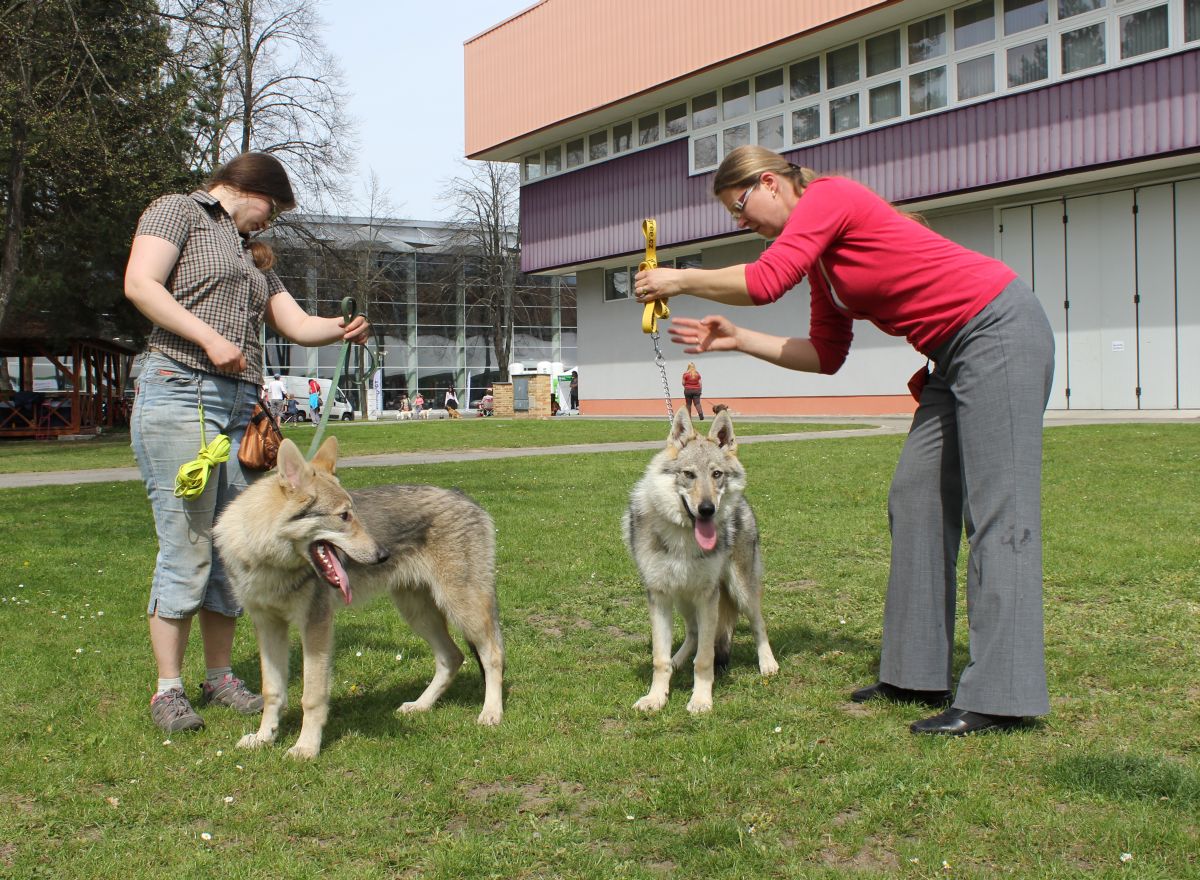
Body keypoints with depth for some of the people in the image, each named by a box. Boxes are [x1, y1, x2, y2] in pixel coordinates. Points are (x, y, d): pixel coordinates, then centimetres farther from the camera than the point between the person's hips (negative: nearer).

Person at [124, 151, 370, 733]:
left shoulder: (251, 255, 27)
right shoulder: (177, 211, 6)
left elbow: (298, 325, 23)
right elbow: (140, 284, -10)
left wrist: (342, 329, 2)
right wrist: (209, 336, -18)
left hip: (243, 404, 8)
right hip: (180, 393, -7)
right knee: (185, 548, -8)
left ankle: (220, 677, 16)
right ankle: (168, 689, 0)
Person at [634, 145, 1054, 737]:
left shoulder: (829, 196, -11)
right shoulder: (821, 256, 16)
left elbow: (765, 281, -24)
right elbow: (825, 355, 16)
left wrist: (680, 280, -11)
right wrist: (736, 340, 9)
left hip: (999, 331, -10)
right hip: (958, 355, 10)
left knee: (996, 511, -12)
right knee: (915, 503, 7)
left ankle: (1001, 696, -12)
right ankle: (917, 674, 11)